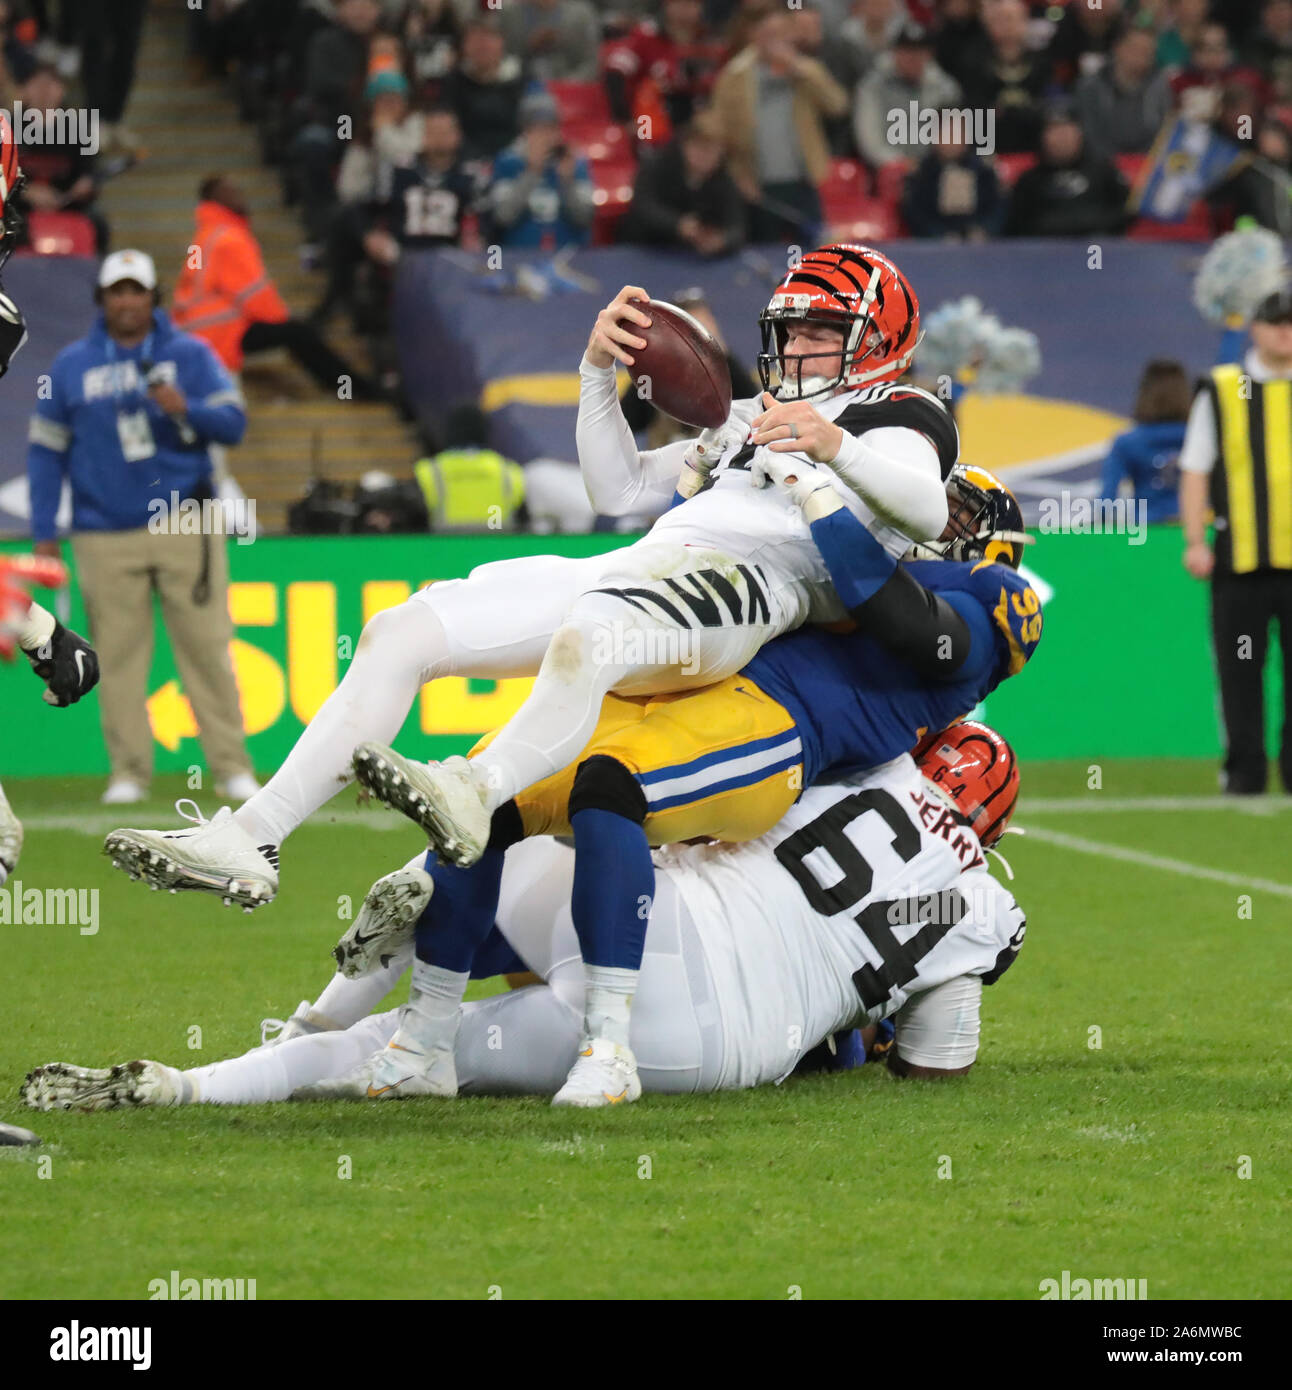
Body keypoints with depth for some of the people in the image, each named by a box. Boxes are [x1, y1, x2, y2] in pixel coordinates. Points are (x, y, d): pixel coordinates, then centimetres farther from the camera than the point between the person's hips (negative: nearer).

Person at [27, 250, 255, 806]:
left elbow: (233, 423, 0)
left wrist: (185, 409, -20)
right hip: (106, 538, 1)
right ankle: (128, 773, 5)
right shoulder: (71, 365, 9)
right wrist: (44, 532, 4)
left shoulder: (191, 355, 7)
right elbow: (46, 448, 10)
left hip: (184, 525, -1)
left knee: (206, 647, -4)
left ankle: (231, 766, 0)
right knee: (118, 656, -1)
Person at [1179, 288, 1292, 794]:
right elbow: (1195, 470, 6)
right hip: (1239, 558, -1)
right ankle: (1244, 769, 7)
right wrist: (1195, 540, -3)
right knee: (1239, 672, 0)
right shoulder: (1220, 390, 7)